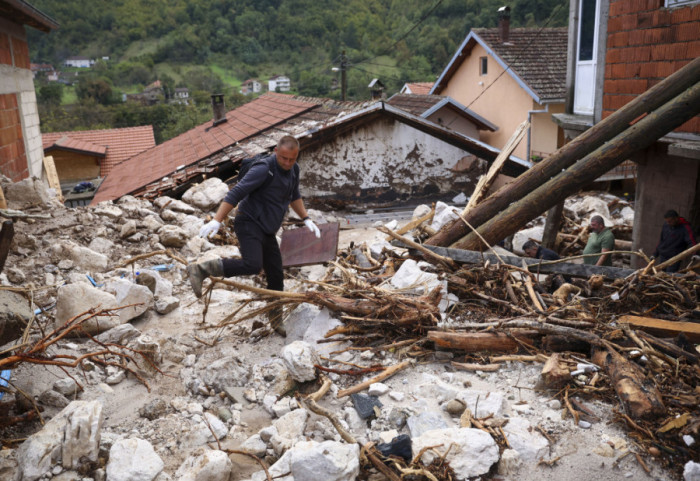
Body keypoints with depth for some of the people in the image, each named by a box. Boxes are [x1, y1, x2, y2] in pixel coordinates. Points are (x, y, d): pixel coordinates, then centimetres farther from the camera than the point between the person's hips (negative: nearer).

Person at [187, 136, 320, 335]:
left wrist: (306, 219, 20)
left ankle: (277, 321, 22)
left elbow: (294, 196, 27)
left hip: (267, 231, 8)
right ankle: (200, 269, -18)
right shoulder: (264, 169, -18)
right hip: (249, 223, -8)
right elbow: (236, 193, -22)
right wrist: (216, 221, -27)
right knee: (252, 265, -29)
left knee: (276, 276, 8)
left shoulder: (293, 170, 8)